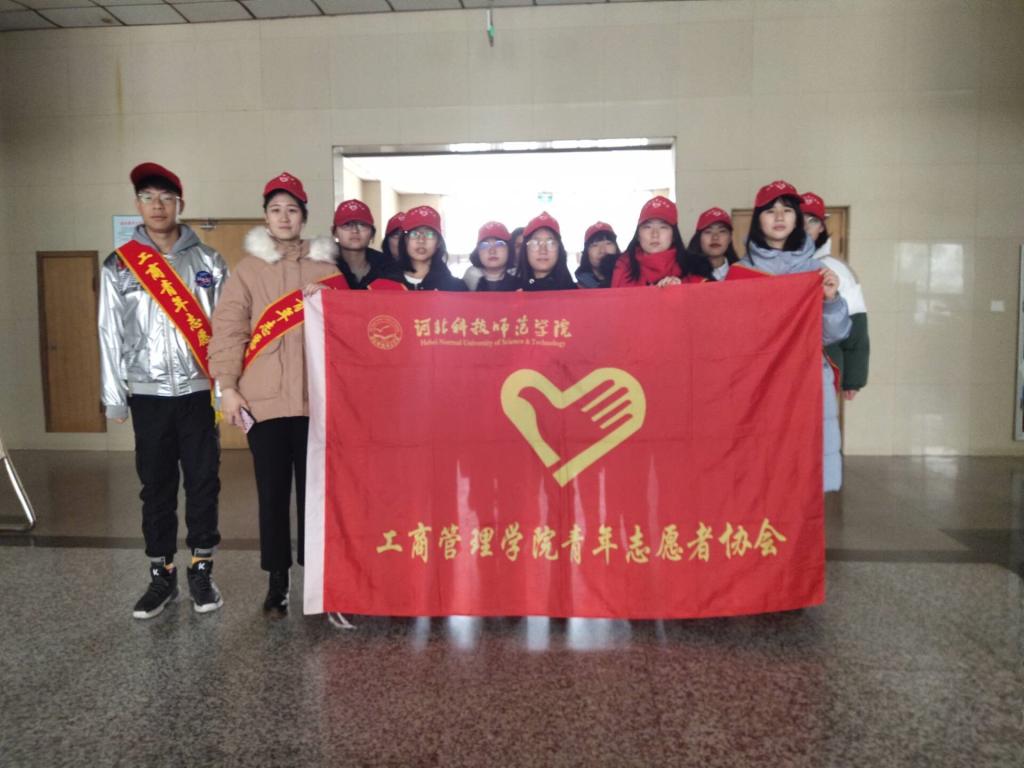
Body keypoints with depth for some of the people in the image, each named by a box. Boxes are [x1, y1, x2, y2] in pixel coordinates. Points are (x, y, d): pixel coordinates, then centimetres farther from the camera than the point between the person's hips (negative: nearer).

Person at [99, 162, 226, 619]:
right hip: (148, 393, 1)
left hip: (198, 391, 0)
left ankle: (201, 572, 17)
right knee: (156, 487, 7)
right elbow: (111, 333, 5)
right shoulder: (119, 265, 5)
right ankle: (161, 576, 18)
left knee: (203, 484, 3)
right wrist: (114, 397, 2)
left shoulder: (209, 262, 4)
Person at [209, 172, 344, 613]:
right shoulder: (249, 268, 7)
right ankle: (277, 579, 18)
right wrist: (228, 386, -6)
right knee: (273, 492, 6)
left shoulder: (325, 267, 11)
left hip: (316, 397, 1)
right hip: (264, 398, -1)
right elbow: (228, 328, 1)